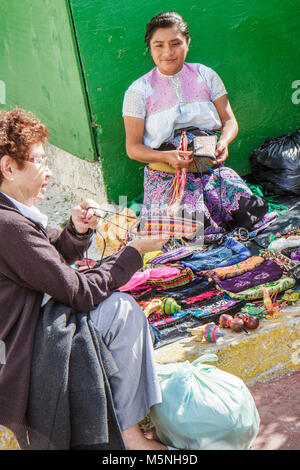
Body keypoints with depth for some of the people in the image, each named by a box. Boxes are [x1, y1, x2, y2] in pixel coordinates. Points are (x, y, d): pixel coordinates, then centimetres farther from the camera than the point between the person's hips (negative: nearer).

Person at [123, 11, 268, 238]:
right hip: (166, 175, -3)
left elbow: (229, 121, 11)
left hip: (211, 168, 3)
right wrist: (168, 157, -18)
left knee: (251, 211, -20)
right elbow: (133, 147, 0)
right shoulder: (138, 91, 1)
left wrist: (223, 143, -13)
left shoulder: (206, 76, 10)